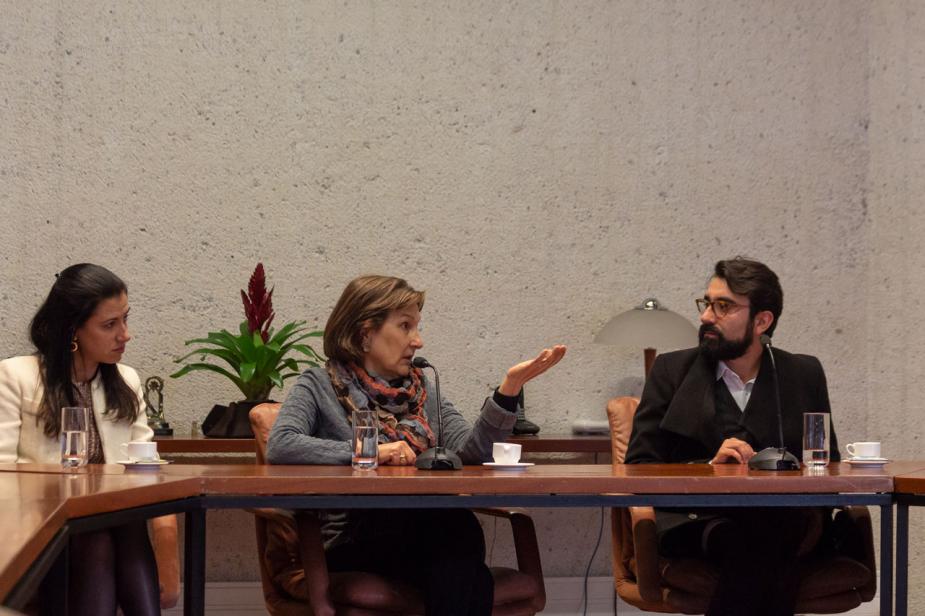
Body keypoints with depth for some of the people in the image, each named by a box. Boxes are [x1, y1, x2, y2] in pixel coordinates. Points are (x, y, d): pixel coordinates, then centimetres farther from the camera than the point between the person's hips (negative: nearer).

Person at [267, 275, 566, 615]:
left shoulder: (423, 389, 21)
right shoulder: (319, 386, 7)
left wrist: (509, 388, -8)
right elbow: (280, 446, -13)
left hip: (425, 535, 5)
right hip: (354, 541, -4)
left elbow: (471, 451, 5)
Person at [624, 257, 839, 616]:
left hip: (785, 521, 2)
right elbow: (637, 468, 6)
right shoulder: (672, 371, 11)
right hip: (694, 518, -1)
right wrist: (709, 466, -13)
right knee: (751, 544, -35)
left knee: (763, 535, -35)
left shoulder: (804, 375, 15)